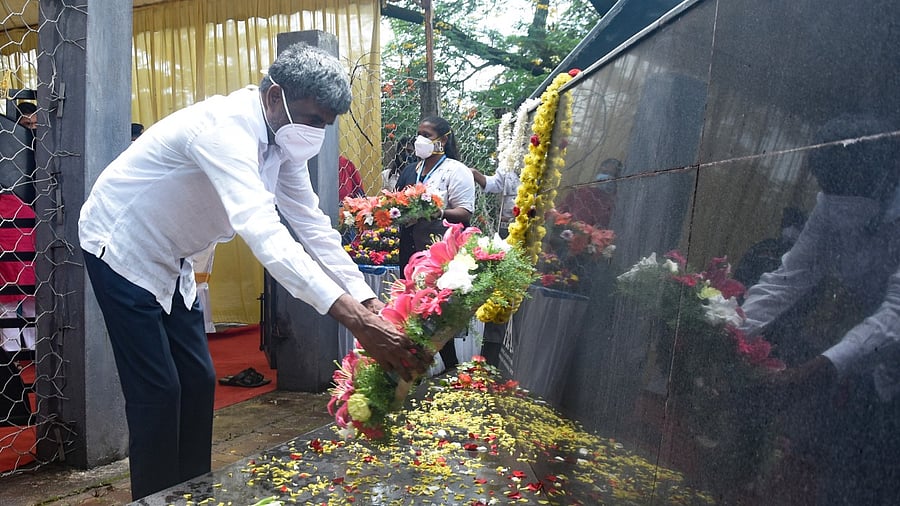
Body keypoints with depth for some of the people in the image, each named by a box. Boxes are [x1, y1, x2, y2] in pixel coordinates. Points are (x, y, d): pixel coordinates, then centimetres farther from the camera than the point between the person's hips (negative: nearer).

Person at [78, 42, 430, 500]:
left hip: (167, 259, 8)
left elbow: (313, 226, -6)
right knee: (158, 392, -8)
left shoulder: (283, 141, -6)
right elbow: (263, 233, -46)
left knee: (197, 381, 8)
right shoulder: (225, 128, -33)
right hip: (121, 250, -8)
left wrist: (370, 303, -16)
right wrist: (355, 319, -53)